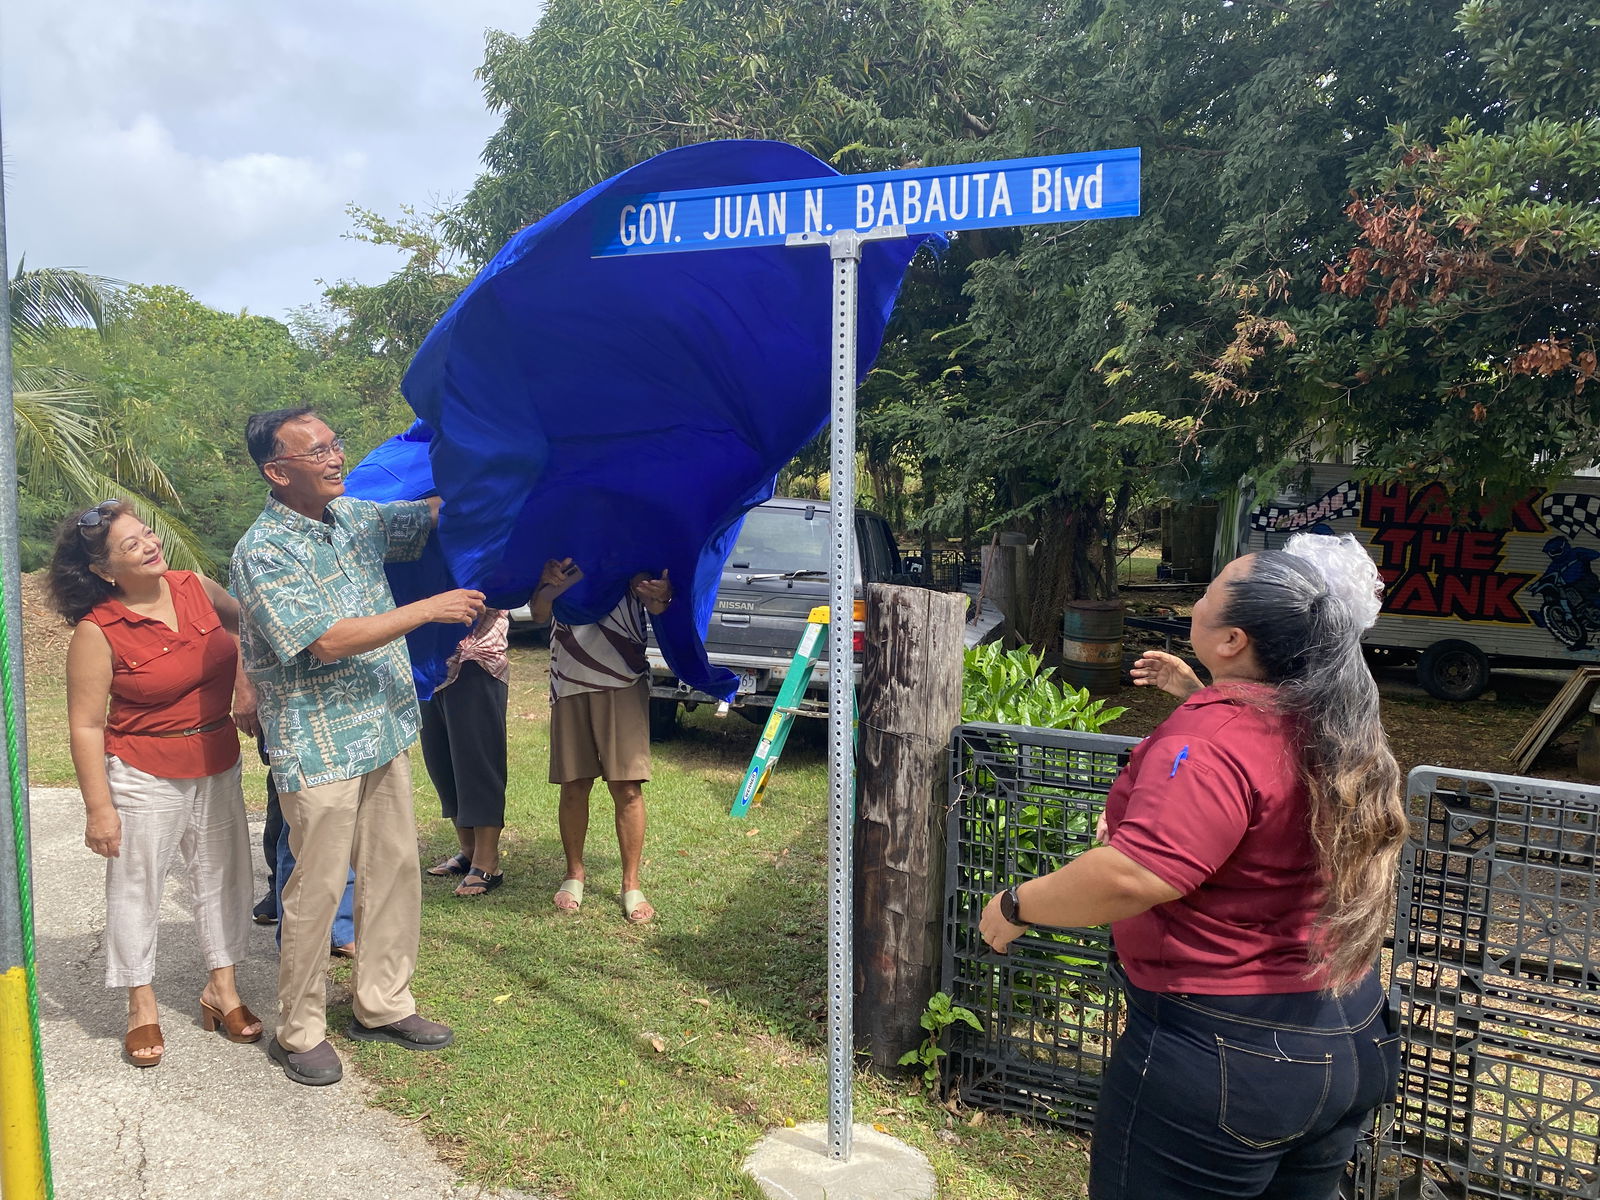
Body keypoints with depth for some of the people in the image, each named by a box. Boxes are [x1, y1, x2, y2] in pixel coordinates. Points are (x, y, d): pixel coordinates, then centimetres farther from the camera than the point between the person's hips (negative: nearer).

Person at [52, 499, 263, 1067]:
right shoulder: (97, 632, -17)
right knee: (136, 888, 7)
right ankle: (142, 1007, 25)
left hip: (218, 767, 5)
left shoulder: (194, 587, -4)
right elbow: (86, 727, -13)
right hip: (145, 777, -5)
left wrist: (244, 688, 7)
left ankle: (222, 989, 29)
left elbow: (243, 622, 18)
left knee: (224, 876, 13)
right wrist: (99, 808, -12)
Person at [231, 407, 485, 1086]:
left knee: (394, 870, 13)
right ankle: (299, 1032, 20)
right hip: (317, 749, -8)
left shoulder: (352, 516, 7)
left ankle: (382, 1004, 29)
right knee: (317, 890, 2)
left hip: (383, 732, 8)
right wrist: (429, 609, -22)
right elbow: (328, 641, -24)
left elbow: (432, 515, 17)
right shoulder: (263, 554, -16)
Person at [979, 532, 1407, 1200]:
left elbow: (1134, 878, -37)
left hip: (1224, 1056, -8)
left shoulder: (1213, 737, -27)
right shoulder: (1339, 724, 2)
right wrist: (1197, 694, 21)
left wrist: (1015, 907, -22)